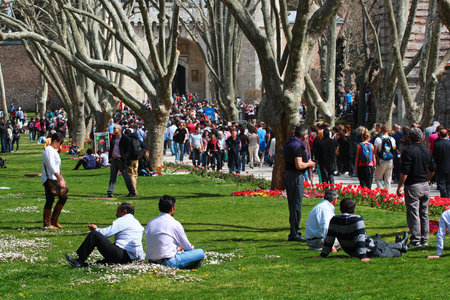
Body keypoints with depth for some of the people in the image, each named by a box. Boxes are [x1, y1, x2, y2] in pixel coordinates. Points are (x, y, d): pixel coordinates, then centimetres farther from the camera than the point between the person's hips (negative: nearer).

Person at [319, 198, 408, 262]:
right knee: (386, 248, 22)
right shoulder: (357, 219, -25)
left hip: (351, 252, 7)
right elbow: (360, 237, -29)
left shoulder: (334, 220, -11)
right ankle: (400, 246, 47)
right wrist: (363, 256, -29)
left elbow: (329, 239, -6)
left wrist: (323, 254, 2)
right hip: (370, 251, -7)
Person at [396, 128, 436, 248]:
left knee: (413, 214, -3)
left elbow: (405, 171, -18)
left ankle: (416, 240, -5)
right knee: (424, 214, 14)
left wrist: (399, 186, -12)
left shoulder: (408, 151, -13)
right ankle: (424, 240, 18)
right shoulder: (427, 151, 7)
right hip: (425, 186, 6)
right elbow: (433, 169, 15)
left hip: (412, 186, -6)